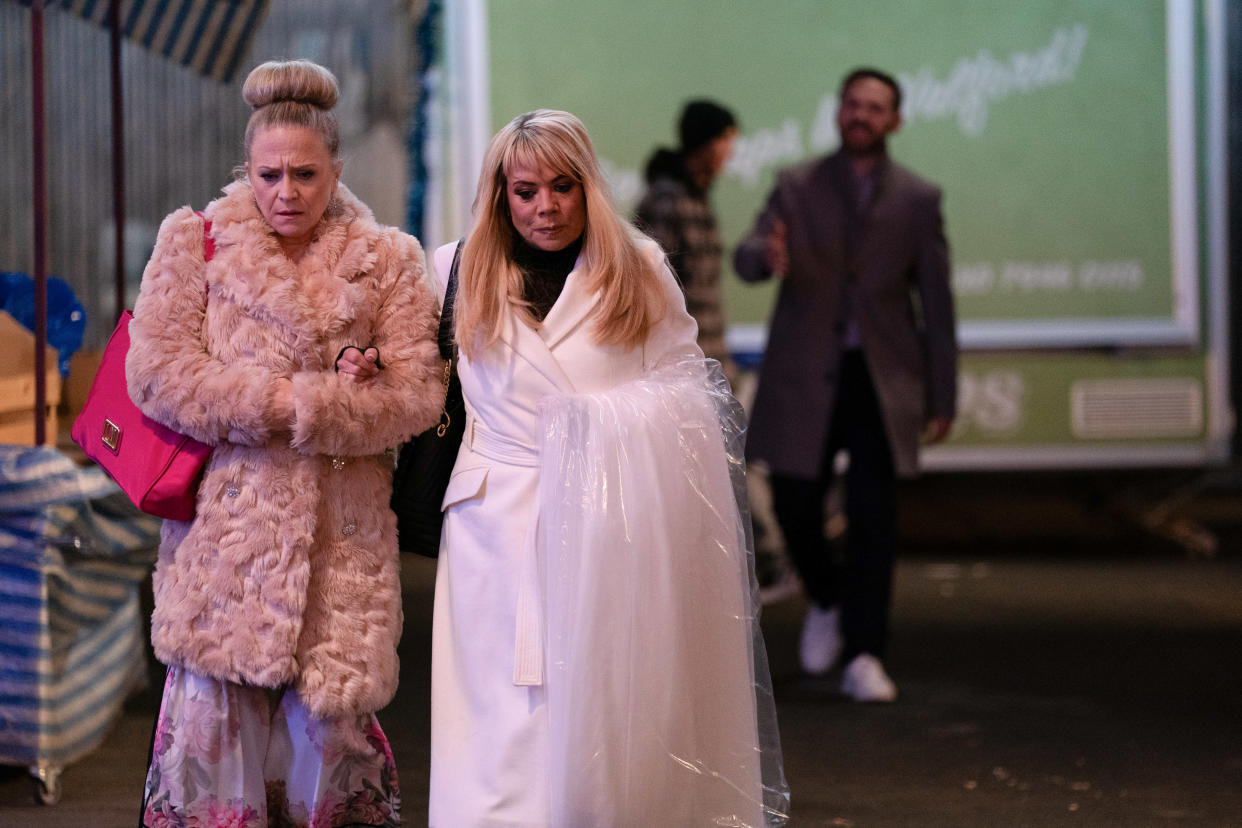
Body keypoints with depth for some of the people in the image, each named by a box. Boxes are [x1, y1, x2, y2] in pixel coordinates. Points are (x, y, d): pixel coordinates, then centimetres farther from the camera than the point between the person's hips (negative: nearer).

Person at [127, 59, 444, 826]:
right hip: (225, 524, 0)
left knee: (328, 711, -1)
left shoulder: (386, 263, 7)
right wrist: (281, 400, -11)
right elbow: (158, 372, -3)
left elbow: (416, 396, -3)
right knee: (215, 708, -4)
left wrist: (297, 409, -13)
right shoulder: (195, 243, 7)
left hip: (340, 535, 0)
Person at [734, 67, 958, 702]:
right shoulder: (796, 187, 5)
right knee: (795, 506, 3)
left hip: (882, 377, -1)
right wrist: (767, 257, -33)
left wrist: (942, 395, 4)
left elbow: (935, 300, 6)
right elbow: (746, 258, -7)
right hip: (803, 373, 1)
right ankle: (828, 599, 32)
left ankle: (863, 656, -3)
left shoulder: (917, 199, 5)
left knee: (873, 518, -8)